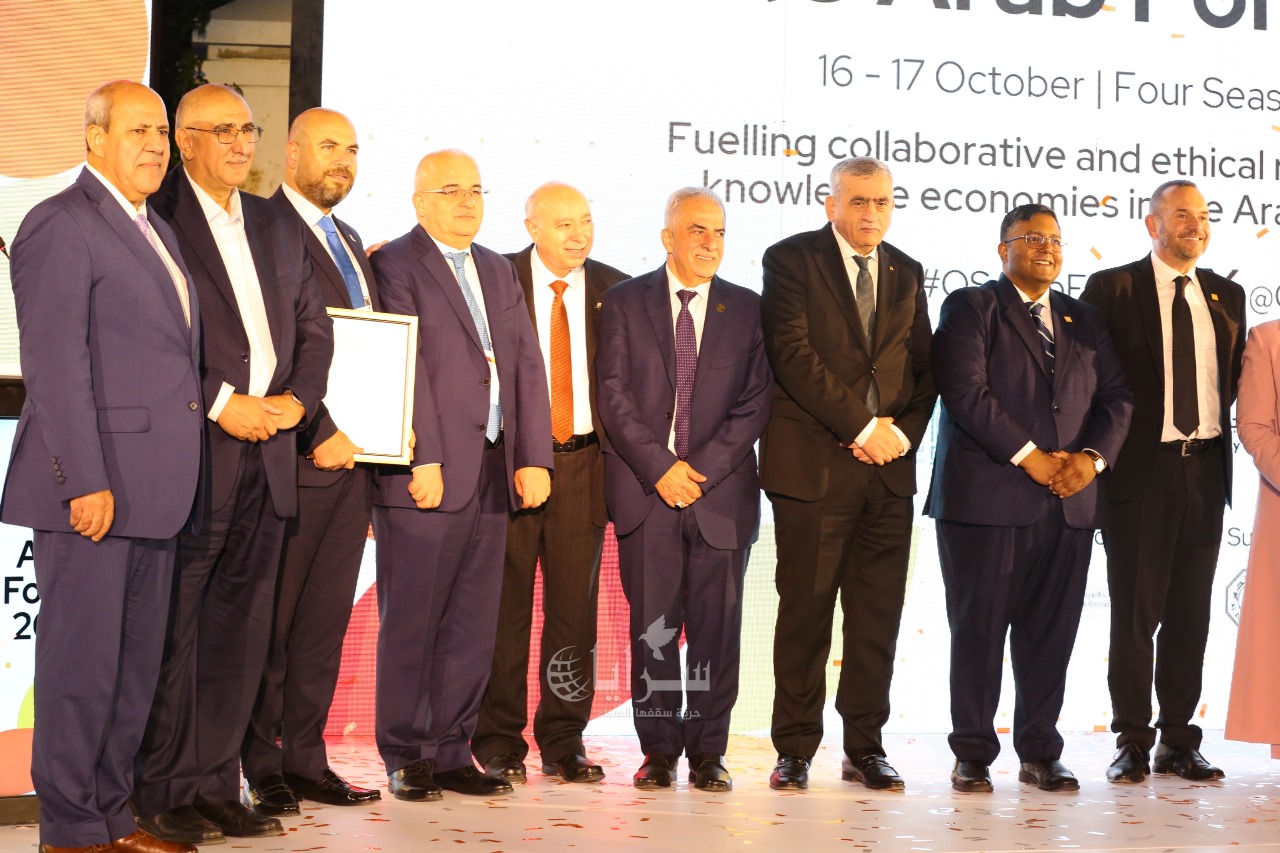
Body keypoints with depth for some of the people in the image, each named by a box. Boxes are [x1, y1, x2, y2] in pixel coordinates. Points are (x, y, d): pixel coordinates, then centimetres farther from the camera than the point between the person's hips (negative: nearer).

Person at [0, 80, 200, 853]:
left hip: (155, 489, 9)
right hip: (94, 487, -9)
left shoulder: (157, 232, 19)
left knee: (139, 663, 13)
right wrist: (85, 482, -20)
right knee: (81, 663, -1)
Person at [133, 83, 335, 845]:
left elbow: (313, 327, 18)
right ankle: (165, 793, 8)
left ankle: (217, 786, 17)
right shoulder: (154, 219, -4)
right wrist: (220, 404, -14)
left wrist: (296, 401, 2)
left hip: (268, 452, 7)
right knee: (175, 627, -1)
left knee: (242, 626, 9)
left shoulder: (279, 227, 18)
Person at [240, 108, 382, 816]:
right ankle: (262, 769, 9)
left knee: (326, 621, 10)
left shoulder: (349, 242, 21)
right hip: (295, 457, -8)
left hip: (353, 455, 8)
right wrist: (318, 434, -17)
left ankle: (305, 759, 17)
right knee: (272, 621, 0)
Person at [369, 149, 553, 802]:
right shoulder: (395, 264, -2)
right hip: (426, 474, -6)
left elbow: (527, 366, 13)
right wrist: (422, 459, -16)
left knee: (474, 624, 8)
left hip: (495, 473, 7)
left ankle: (452, 753, 17)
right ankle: (407, 759, 10)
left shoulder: (499, 271, 19)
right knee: (410, 623, 0)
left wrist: (533, 457, 3)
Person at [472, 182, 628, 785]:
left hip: (583, 460, 2)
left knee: (575, 605, 5)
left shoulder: (613, 289, 8)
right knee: (504, 604, 2)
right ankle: (499, 743, 11)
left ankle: (564, 741, 15)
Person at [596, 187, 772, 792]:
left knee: (716, 625, 1)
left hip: (721, 488, 1)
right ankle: (659, 750, 11)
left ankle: (708, 752, 10)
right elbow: (613, 396, 0)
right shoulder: (625, 303, 7)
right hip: (645, 491, -1)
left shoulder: (746, 310, 10)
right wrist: (659, 467, -9)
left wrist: (701, 469, -7)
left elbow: (754, 402, 4)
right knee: (651, 627, 1)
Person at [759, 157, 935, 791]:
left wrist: (902, 433, -3)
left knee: (878, 616, 6)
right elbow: (794, 355, -11)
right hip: (814, 465, -4)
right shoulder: (791, 259, -1)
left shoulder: (905, 274, 16)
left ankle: (865, 749, 15)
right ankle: (795, 750, 10)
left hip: (890, 465, 5)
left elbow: (924, 368, 16)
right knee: (805, 612, 0)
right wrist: (864, 426, -13)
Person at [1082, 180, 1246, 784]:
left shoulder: (1226, 297, 13)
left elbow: (1231, 377, 18)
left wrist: (1215, 427, 3)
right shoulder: (1111, 289, -1)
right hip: (1140, 468, -4)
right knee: (1135, 611, 0)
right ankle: (1133, 743, 8)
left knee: (1191, 613, 7)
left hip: (1205, 468, 4)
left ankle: (1179, 742, 15)